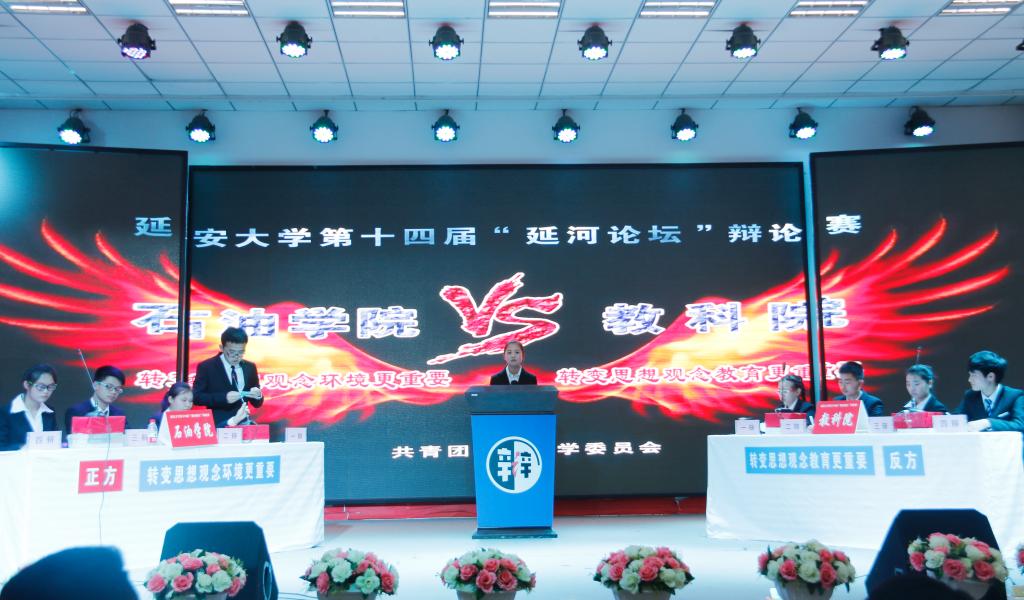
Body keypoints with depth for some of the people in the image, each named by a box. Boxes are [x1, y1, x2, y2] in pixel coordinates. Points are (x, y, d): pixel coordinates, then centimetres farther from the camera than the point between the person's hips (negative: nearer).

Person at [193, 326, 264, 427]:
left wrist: (257, 395, -11)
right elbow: (196, 397, -9)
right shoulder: (206, 367, -2)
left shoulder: (250, 367, 8)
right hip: (219, 425, -3)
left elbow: (257, 403, 12)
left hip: (244, 424, 3)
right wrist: (224, 398, -21)